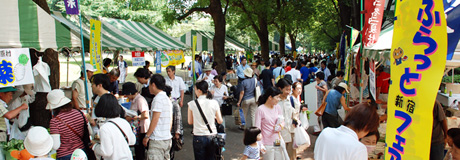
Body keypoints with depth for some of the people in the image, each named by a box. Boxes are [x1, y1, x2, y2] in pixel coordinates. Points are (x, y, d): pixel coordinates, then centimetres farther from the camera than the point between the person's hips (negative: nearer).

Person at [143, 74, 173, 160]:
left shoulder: (158, 99, -13)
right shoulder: (167, 99, 15)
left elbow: (155, 119, -16)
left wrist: (147, 136, -10)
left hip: (157, 139, -9)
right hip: (167, 139, 9)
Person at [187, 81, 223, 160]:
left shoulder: (192, 104, -8)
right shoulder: (214, 103, -6)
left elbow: (190, 122, 1)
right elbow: (220, 121, -1)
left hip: (198, 137, -1)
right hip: (212, 136, 1)